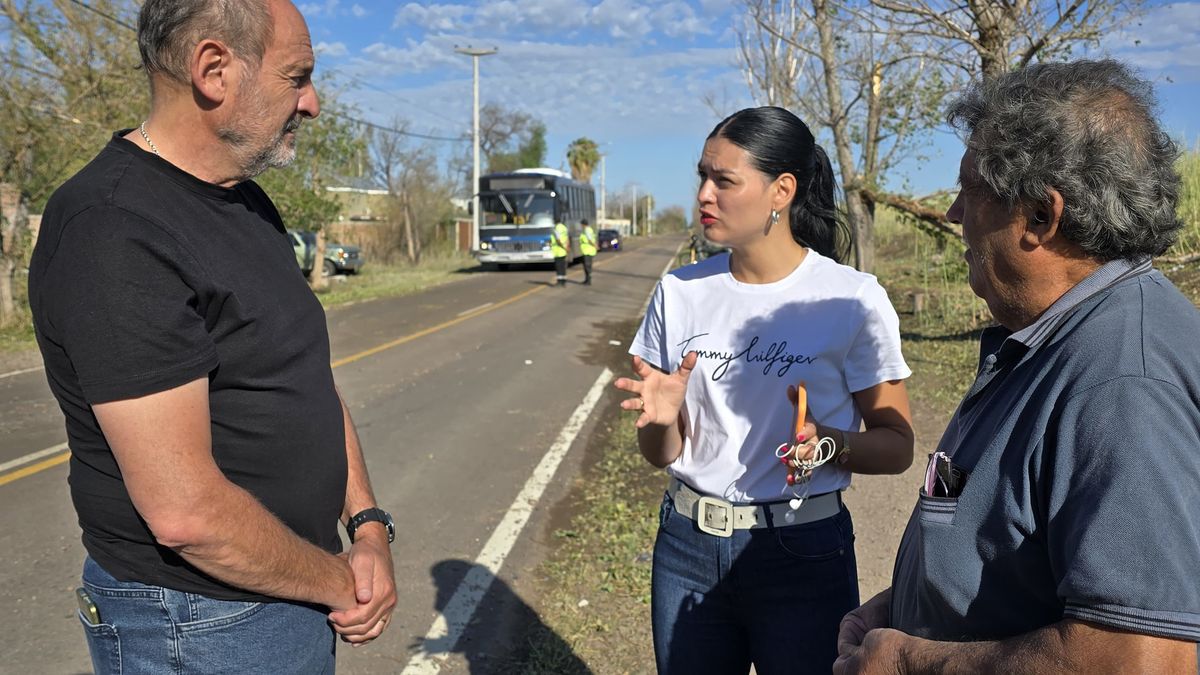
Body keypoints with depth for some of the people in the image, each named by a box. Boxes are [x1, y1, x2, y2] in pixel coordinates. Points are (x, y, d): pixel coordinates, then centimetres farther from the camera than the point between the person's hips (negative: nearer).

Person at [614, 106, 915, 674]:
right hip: (687, 545, 4)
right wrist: (661, 419, -18)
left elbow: (897, 446, -6)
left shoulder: (851, 298, -11)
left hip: (803, 553, -3)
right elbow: (661, 456, 3)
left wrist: (831, 443, -25)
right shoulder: (680, 291, 0)